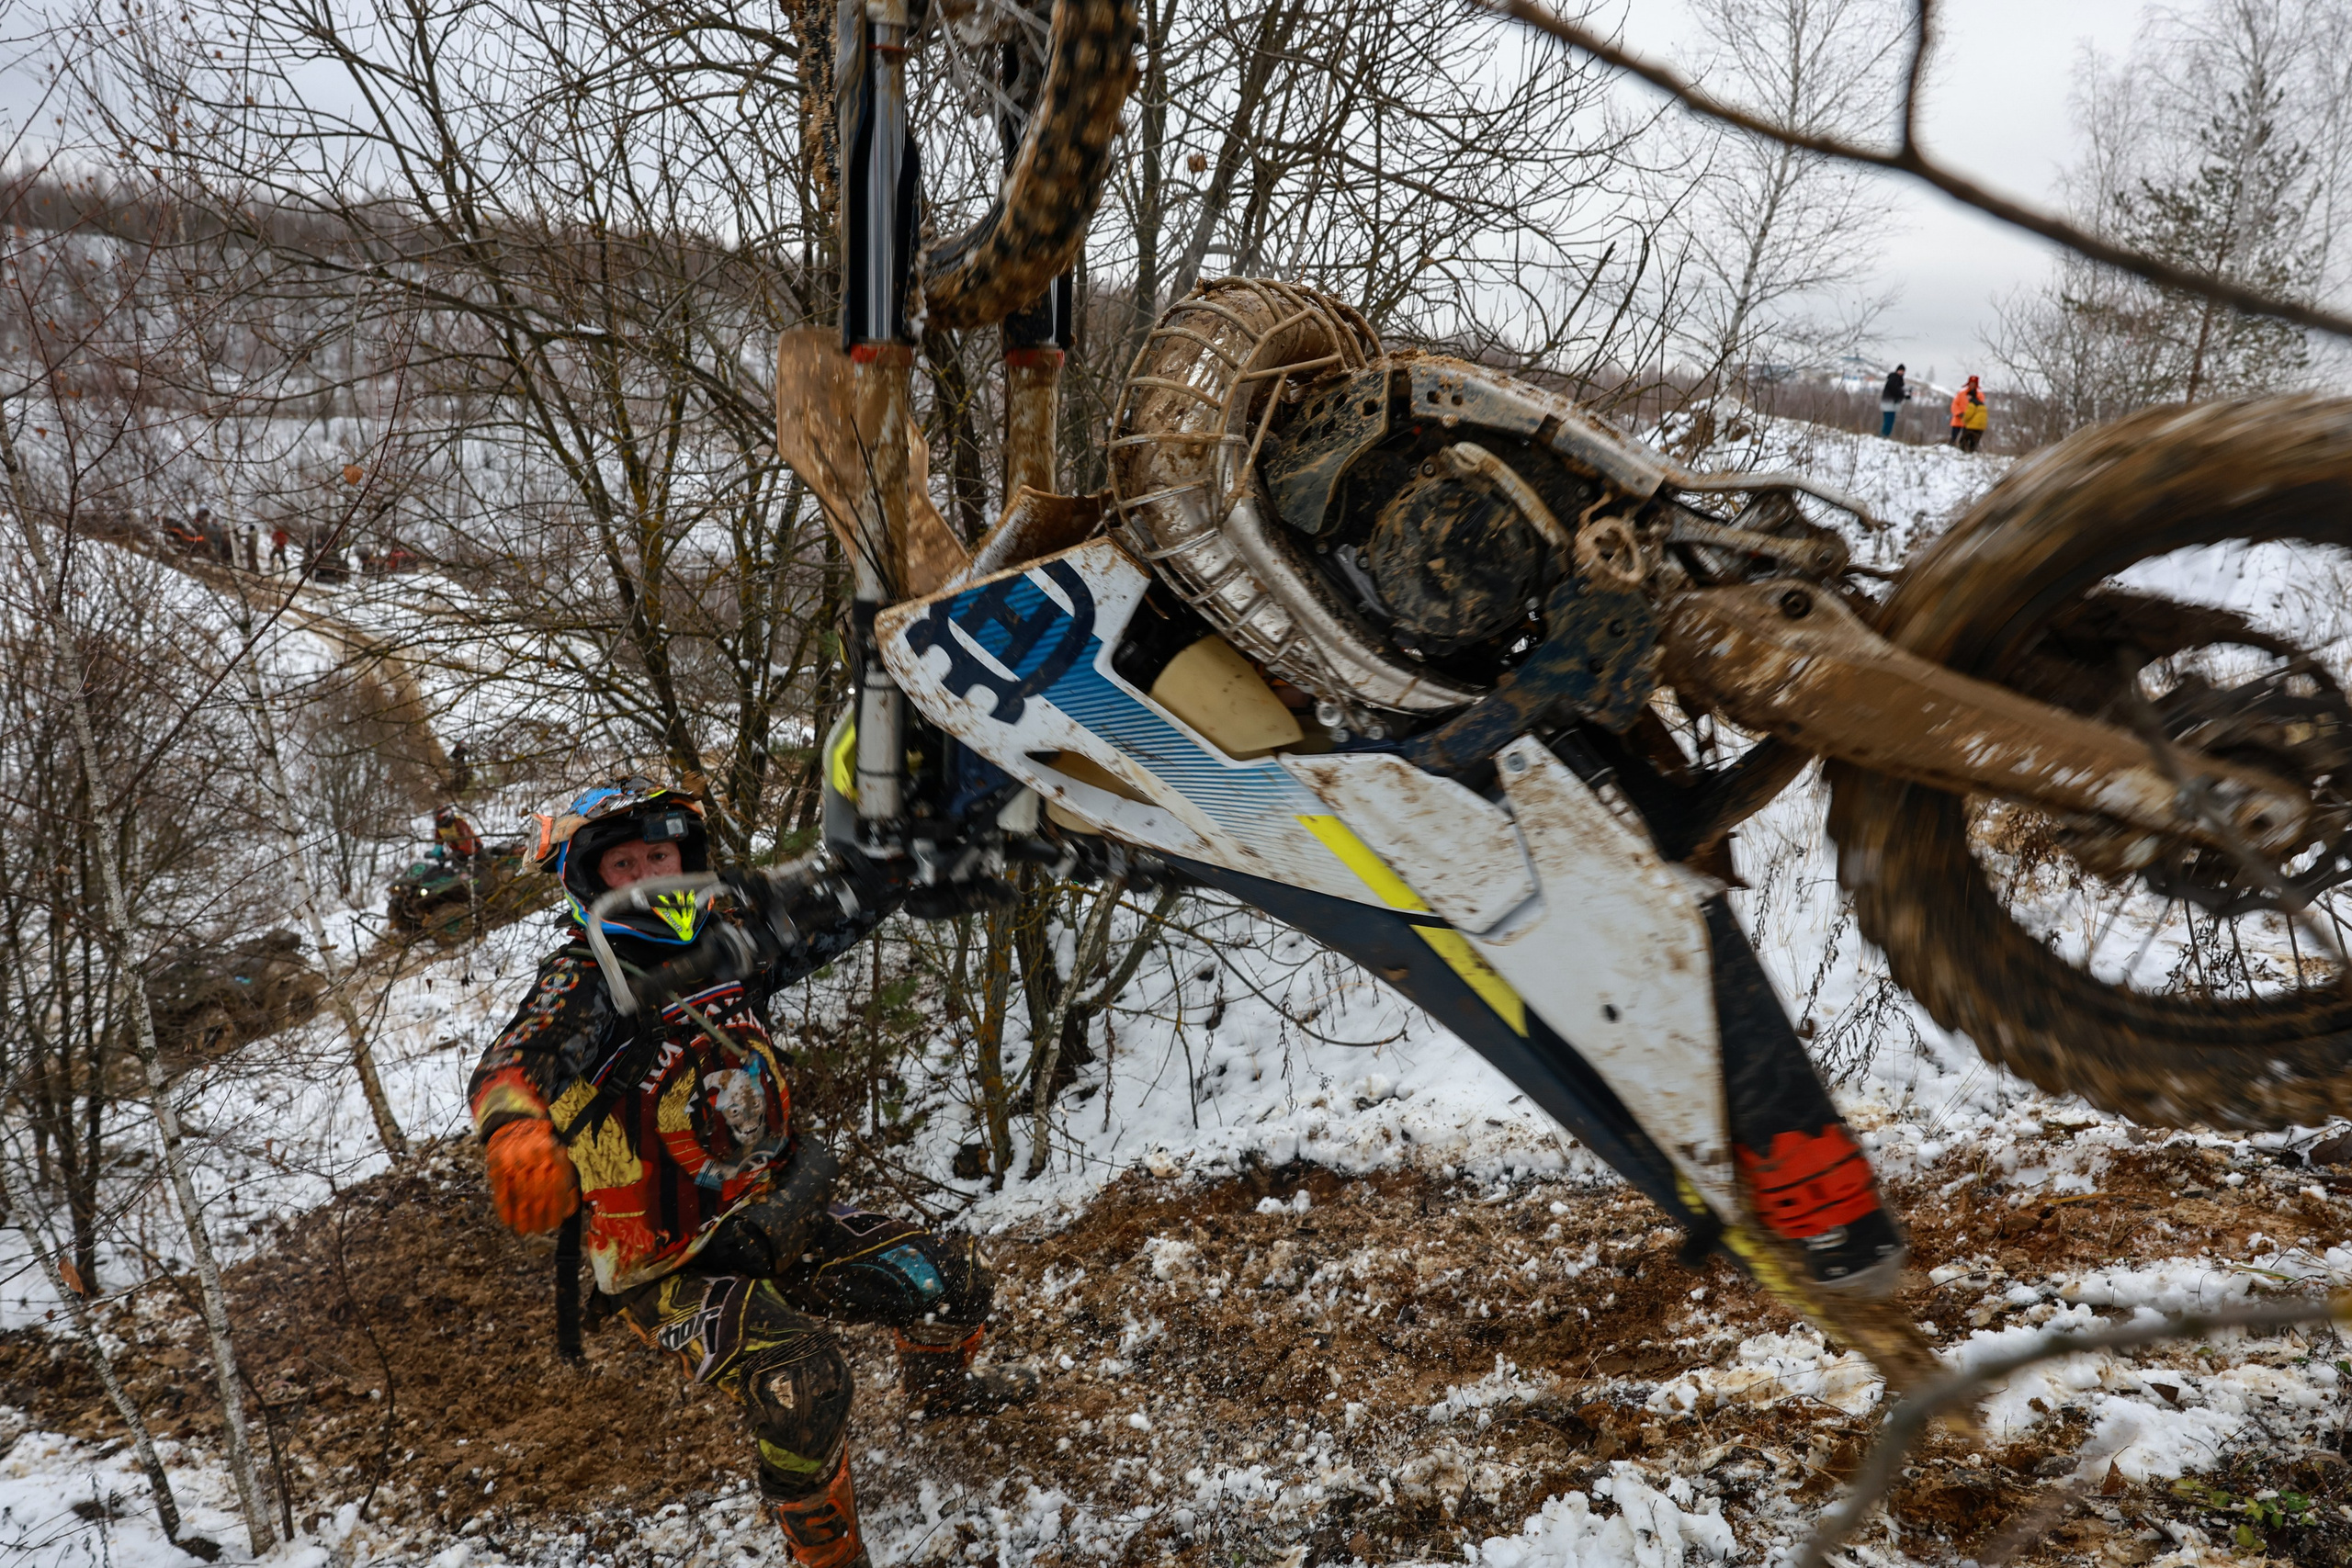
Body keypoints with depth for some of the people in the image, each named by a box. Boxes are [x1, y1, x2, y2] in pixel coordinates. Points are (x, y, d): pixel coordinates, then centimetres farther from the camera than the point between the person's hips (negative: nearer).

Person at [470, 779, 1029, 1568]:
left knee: (954, 1280, 6)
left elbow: (838, 910, 8)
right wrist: (517, 1128, -55)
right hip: (678, 1272, -6)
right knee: (800, 1374, -30)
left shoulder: (724, 945, 0)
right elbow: (521, 1057, -34)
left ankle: (940, 1386, 42)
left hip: (777, 1222, 6)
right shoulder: (584, 981, -15)